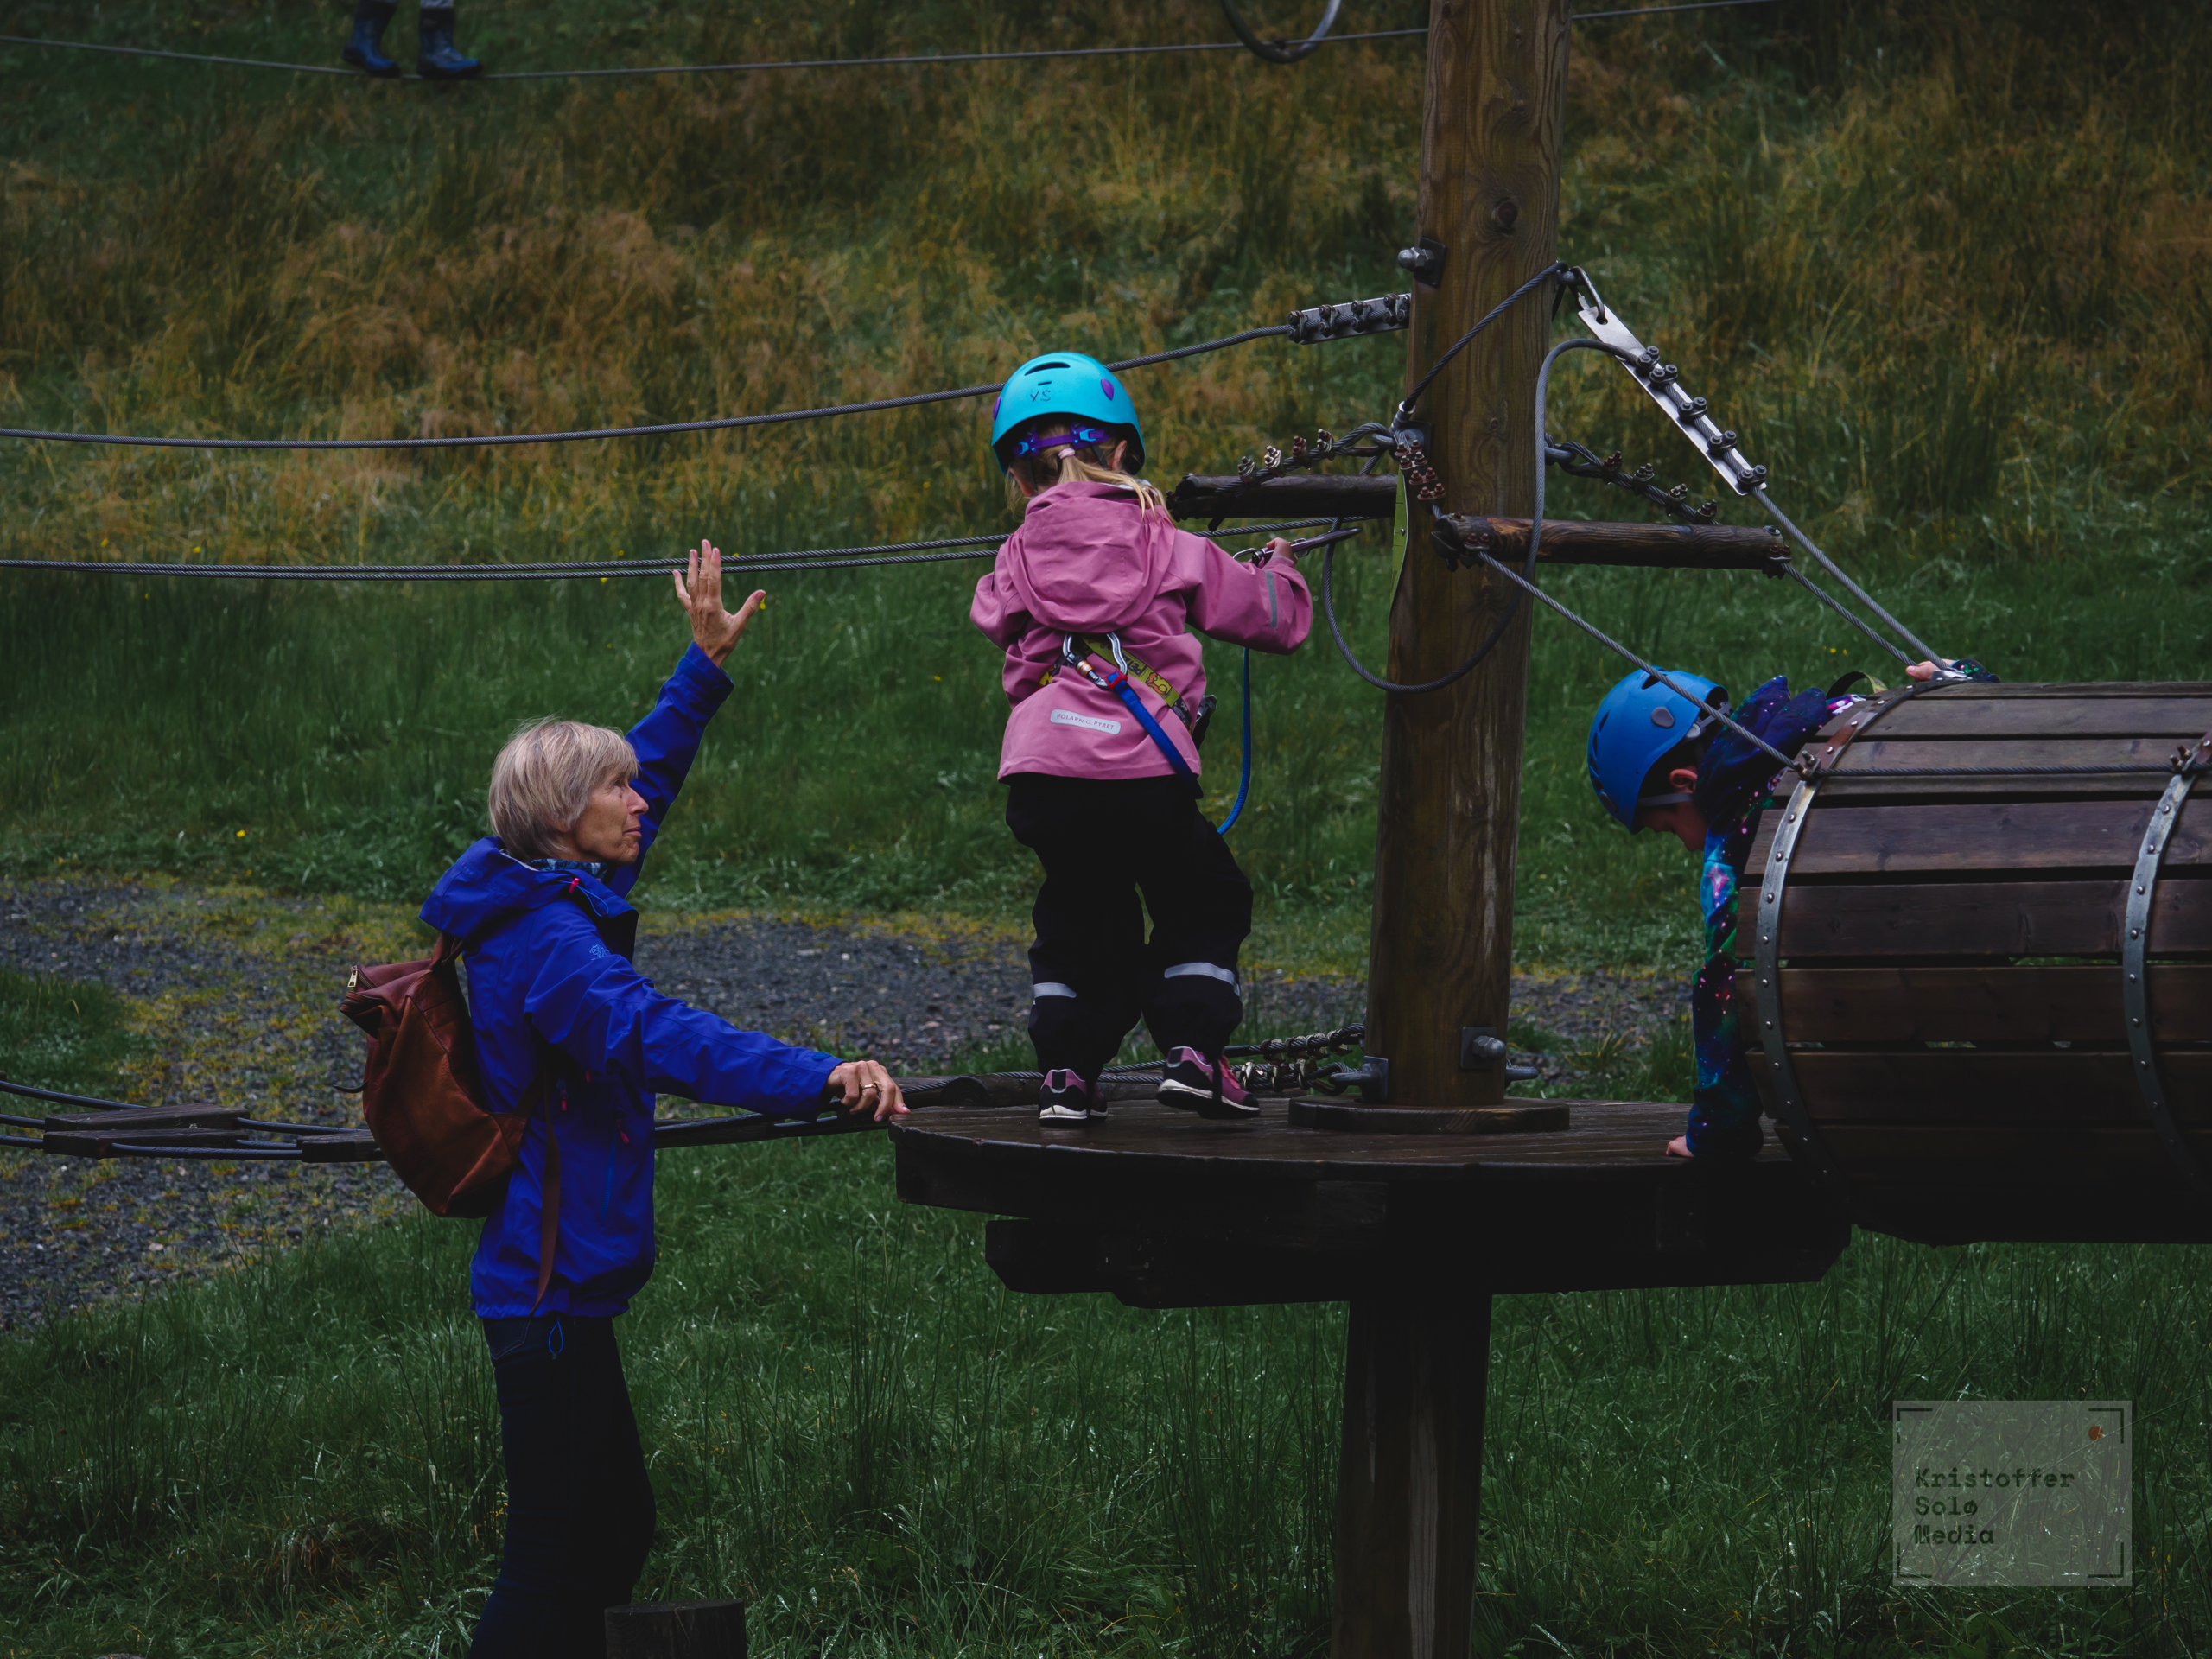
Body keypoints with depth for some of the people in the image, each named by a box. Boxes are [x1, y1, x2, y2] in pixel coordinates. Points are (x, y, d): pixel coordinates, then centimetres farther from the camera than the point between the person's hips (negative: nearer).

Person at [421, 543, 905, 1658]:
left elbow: (646, 781, 28)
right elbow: (654, 1035, -37)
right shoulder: (545, 939, -20)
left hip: (553, 1280, 11)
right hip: (550, 1290, -11)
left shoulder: (556, 901, 11)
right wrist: (817, 1079, -48)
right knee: (557, 1558, -10)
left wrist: (706, 667, 31)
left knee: (612, 1527, 16)